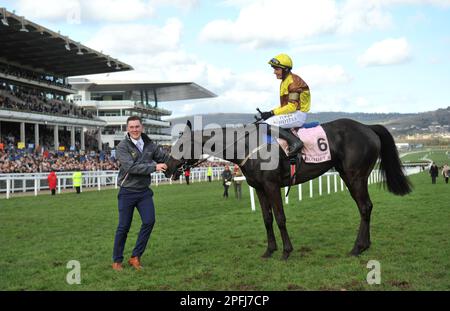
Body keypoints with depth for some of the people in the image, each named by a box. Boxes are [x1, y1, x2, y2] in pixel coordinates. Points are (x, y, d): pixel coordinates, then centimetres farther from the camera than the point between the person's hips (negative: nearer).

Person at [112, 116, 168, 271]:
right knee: (124, 226, 2)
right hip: (127, 192, -4)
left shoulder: (150, 145, 5)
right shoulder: (122, 147, -10)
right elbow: (130, 167, -23)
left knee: (149, 221, -7)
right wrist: (154, 167, -26)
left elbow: (167, 157, 2)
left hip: (144, 191, 4)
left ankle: (135, 257, 8)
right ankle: (117, 260, 18)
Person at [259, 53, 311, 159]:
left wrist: (272, 112, -18)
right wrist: (270, 113, 5)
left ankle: (295, 142, -26)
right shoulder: (285, 82, 18)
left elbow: (292, 107, -21)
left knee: (268, 124, -23)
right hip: (291, 114, 11)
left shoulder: (293, 81, -14)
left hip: (297, 114, -11)